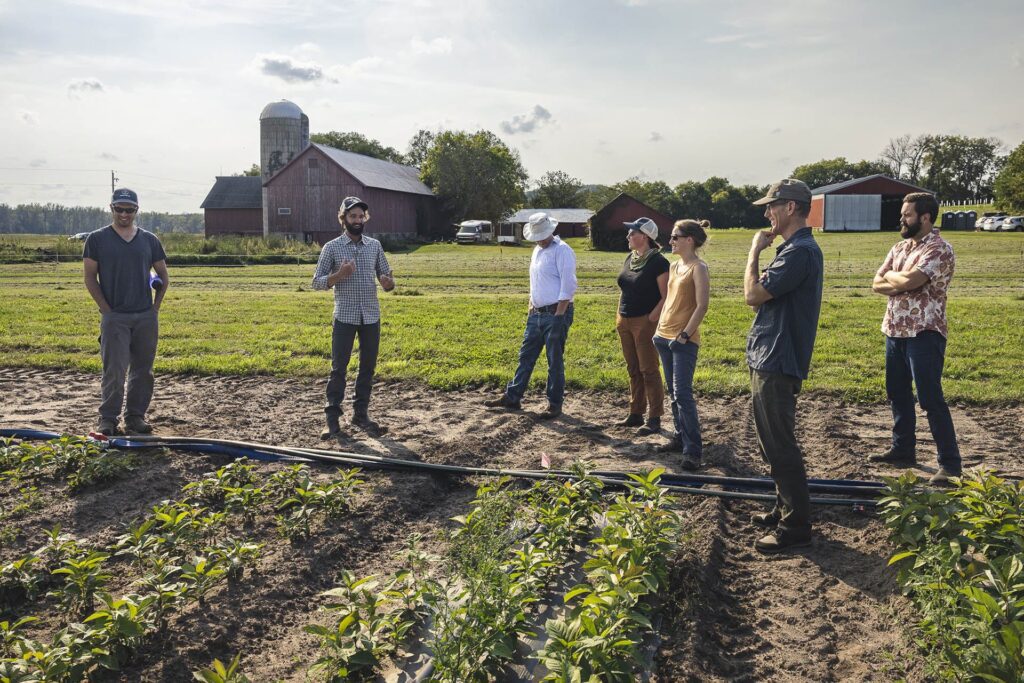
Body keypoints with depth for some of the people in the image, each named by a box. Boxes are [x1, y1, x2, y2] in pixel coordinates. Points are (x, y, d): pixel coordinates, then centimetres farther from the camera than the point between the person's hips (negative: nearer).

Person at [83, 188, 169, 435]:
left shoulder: (150, 240, 10)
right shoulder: (97, 239, 3)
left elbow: (163, 277, 15)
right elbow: (90, 278, 1)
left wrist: (156, 306, 5)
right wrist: (106, 309, -6)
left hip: (146, 317, 3)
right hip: (114, 317, -3)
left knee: (143, 371, 7)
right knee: (114, 371, -6)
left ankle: (136, 417, 18)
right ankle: (108, 419, 5)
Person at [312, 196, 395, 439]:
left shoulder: (375, 245, 8)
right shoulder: (331, 247, -1)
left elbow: (386, 276, 12)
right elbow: (317, 282, -2)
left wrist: (388, 282, -12)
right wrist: (339, 275, -19)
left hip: (371, 316, 3)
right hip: (345, 317, -3)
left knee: (368, 367, 8)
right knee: (339, 368, -1)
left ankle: (361, 414, 20)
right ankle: (332, 418, 6)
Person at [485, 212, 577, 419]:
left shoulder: (562, 250, -12)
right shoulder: (537, 250, 15)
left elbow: (568, 286, -18)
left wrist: (559, 316, -20)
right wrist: (531, 308, 16)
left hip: (556, 313, -8)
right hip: (537, 314, 8)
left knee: (555, 361, 0)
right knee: (526, 356, 12)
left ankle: (555, 404, 10)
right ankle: (512, 396, 21)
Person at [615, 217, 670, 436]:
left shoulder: (658, 262, -13)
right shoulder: (630, 258, 11)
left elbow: (666, 297, -15)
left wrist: (651, 319, -18)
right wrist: (619, 316, 13)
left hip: (645, 323, -8)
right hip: (625, 322, 8)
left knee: (648, 370, -3)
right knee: (633, 370, 14)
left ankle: (654, 419, 5)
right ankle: (635, 414, 24)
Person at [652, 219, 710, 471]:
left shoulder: (698, 268, -11)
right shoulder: (675, 266, 14)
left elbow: (702, 306, -16)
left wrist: (684, 335, -19)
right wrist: (660, 328, 14)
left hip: (684, 340, -8)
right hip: (664, 336, 8)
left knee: (682, 394, -10)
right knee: (674, 392, 14)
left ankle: (693, 450, -5)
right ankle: (681, 437, 24)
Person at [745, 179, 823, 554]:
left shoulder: (800, 252, -18)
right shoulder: (793, 249, 15)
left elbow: (753, 294, -22)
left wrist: (754, 251, -10)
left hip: (777, 364, -11)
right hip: (769, 360, 11)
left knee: (780, 446, -3)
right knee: (775, 443, 19)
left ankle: (796, 526, 6)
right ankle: (785, 509, 31)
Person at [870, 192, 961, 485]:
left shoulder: (939, 249, -13)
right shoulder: (899, 247, 13)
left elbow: (910, 280, -27)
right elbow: (877, 284, 6)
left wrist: (891, 276, -6)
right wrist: (901, 284, -13)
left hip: (924, 333, -8)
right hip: (894, 330, 8)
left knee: (931, 399, -6)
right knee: (897, 394, 16)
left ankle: (950, 463, 2)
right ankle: (902, 449, 29)